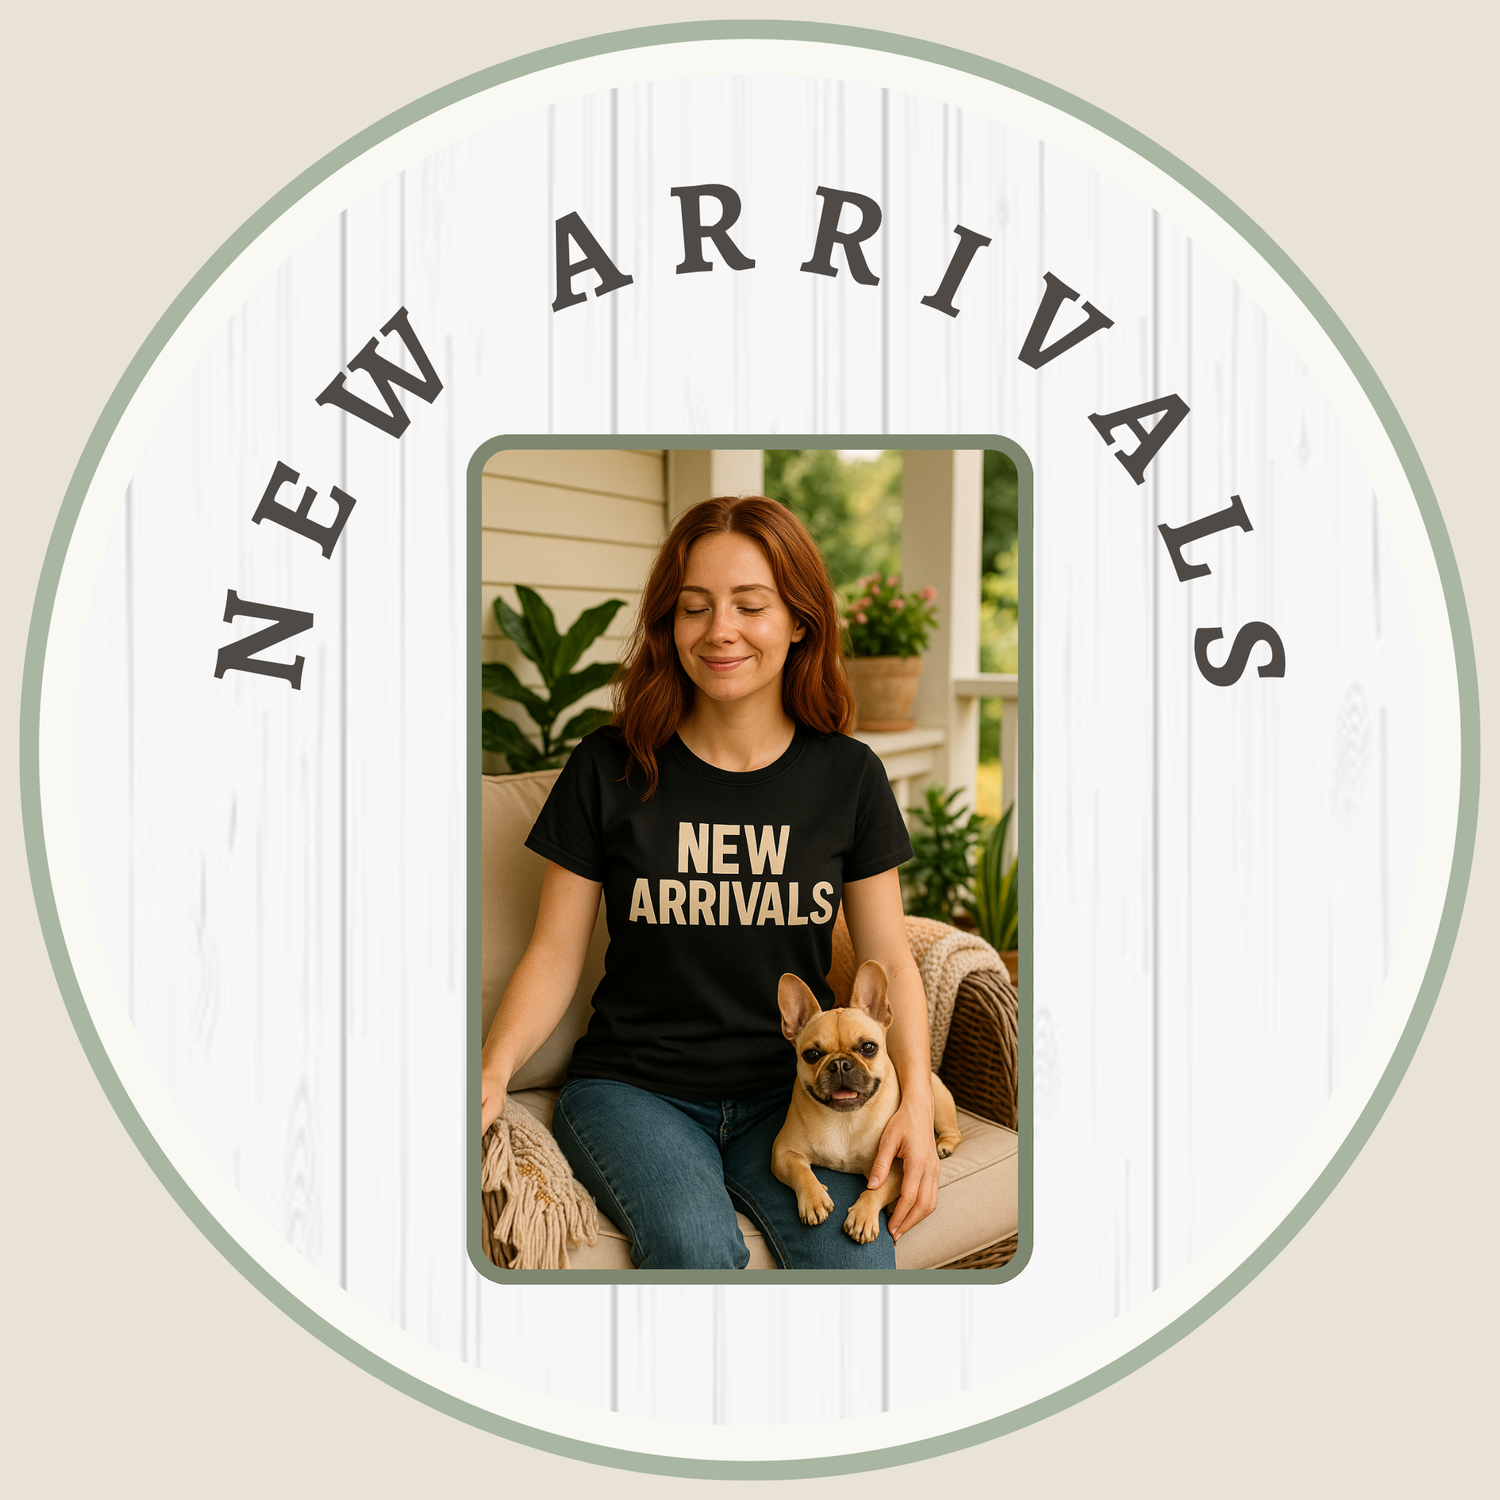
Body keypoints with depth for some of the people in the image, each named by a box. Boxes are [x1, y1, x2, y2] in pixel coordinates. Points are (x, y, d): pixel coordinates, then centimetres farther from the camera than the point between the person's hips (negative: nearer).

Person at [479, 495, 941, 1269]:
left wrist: (915, 1096, -10)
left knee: (856, 1255, -25)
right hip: (632, 1086, -1)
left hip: (790, 1091, 2)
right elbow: (555, 953, 0)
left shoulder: (847, 776, 2)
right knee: (694, 1243, -31)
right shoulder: (609, 769, -2)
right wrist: (493, 1071, -18)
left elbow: (888, 959, 6)